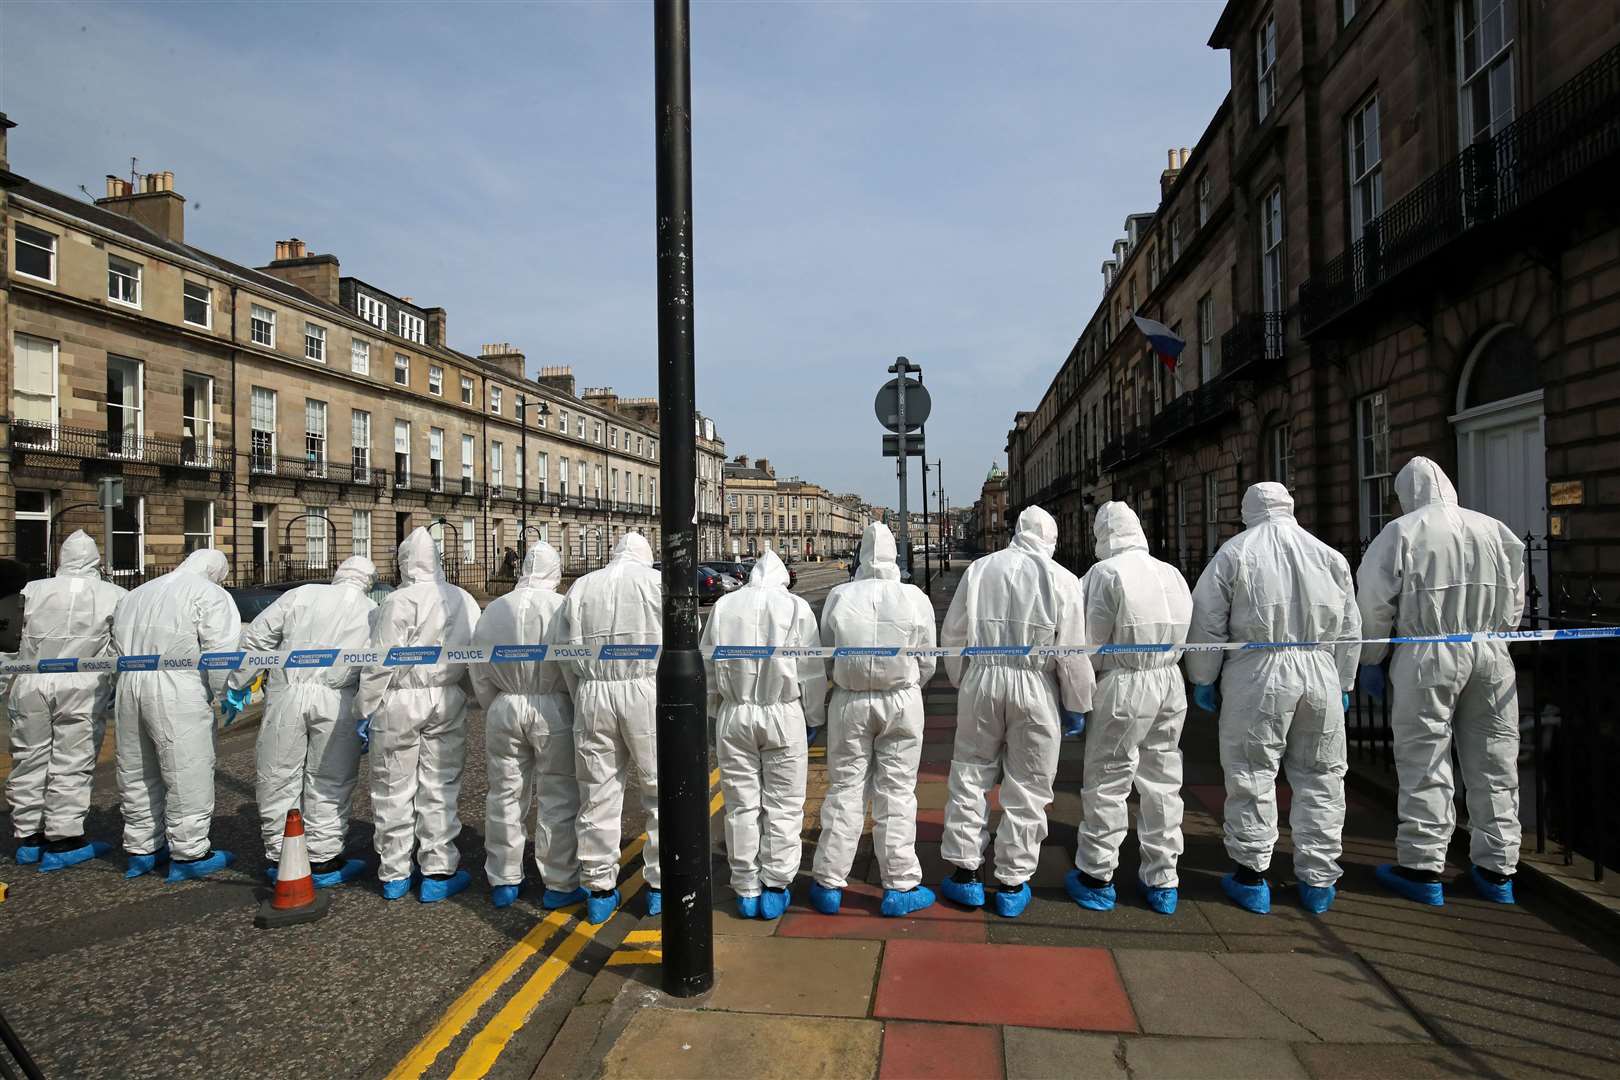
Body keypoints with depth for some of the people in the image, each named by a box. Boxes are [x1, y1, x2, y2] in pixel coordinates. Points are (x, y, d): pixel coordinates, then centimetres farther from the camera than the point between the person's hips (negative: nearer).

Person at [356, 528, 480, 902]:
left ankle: (394, 874, 20)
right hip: (447, 702, 3)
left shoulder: (398, 601, -10)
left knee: (394, 790, 9)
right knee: (440, 788, 8)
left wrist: (365, 710, -2)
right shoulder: (464, 600, 4)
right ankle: (438, 873, 12)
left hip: (399, 702, -3)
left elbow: (381, 662, -10)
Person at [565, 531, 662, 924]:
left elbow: (570, 647, 4)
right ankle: (659, 884, 15)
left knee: (598, 795, 11)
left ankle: (599, 890, 19)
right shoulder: (658, 581, 3)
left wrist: (582, 693, 12)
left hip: (592, 694, 3)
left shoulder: (581, 586, 10)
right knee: (661, 791, 10)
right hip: (645, 690, -2)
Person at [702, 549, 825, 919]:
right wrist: (814, 717, 9)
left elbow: (707, 666, 7)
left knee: (741, 805, 10)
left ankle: (746, 890, 18)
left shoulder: (724, 606, 2)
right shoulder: (796, 606, -5)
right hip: (783, 714, -2)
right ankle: (775, 888, 13)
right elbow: (811, 670, -2)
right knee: (783, 805, 8)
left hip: (734, 715, 2)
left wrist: (713, 713, 18)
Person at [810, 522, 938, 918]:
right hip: (902, 701, -1)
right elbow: (926, 663, 0)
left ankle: (829, 884, 17)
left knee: (844, 789, 10)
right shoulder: (915, 599, -8)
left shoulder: (839, 597, -7)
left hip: (850, 702, 1)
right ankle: (900, 886, 15)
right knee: (896, 792, 8)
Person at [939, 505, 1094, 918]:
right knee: (1027, 787, 10)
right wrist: (1078, 704, 7)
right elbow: (1072, 654, -4)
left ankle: (966, 872, 18)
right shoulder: (1062, 580, -4)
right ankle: (1012, 884, 17)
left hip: (981, 680, 2)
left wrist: (959, 677, 19)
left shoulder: (979, 570, 2)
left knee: (969, 775, 14)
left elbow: (952, 634, 6)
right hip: (1035, 687, -1)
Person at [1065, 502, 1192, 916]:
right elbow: (1184, 633, 6)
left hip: (1124, 684, -6)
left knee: (1107, 781, 5)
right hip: (1170, 681, 6)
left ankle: (1096, 878, 16)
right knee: (1162, 780, 14)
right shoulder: (1172, 573, 8)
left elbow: (1091, 640, -13)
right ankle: (1162, 881, 23)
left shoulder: (1104, 573, -12)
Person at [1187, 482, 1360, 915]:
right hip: (1320, 674, 4)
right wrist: (1344, 683, 24)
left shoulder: (1234, 553, -2)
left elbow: (1207, 623, -3)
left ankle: (1251, 876, 13)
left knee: (1252, 775, 5)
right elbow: (1349, 628, 15)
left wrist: (1203, 678, 6)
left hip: (1257, 674, -4)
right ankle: (1318, 880, 22)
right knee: (1321, 776, 13)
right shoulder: (1329, 556, 10)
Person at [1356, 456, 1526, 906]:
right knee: (1494, 763, 11)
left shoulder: (1400, 532, -5)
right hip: (1491, 655, 4)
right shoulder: (1494, 530, 8)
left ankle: (1422, 868, 7)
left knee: (1424, 764, 2)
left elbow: (1374, 603, -7)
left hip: (1427, 654, -4)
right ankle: (1496, 869, 20)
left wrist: (1370, 661, 3)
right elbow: (1514, 603, 12)